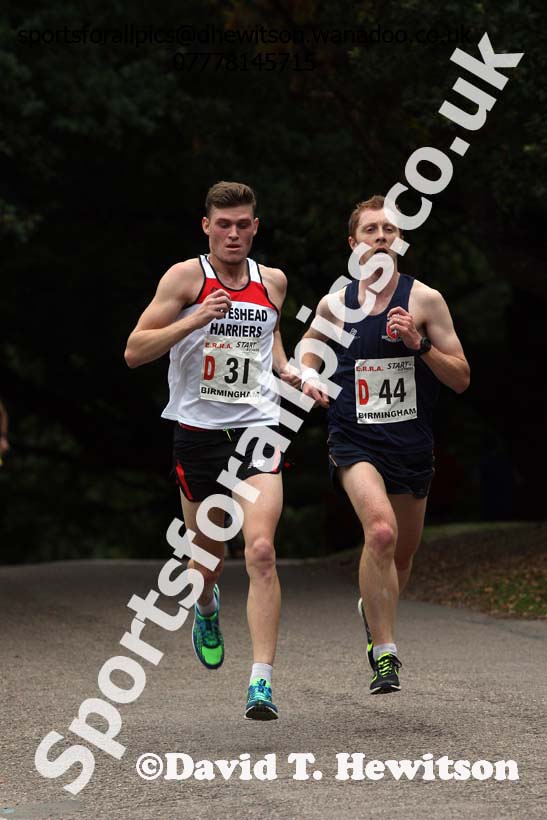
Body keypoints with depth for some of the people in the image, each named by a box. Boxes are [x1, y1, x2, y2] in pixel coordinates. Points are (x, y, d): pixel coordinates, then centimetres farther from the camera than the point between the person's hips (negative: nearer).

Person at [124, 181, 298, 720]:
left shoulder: (273, 282, 8)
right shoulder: (185, 277, -4)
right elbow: (134, 352, -10)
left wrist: (287, 369, 9)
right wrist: (196, 319, -21)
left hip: (257, 430, 1)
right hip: (198, 431, -1)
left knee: (260, 551, -17)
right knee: (207, 558, 12)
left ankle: (261, 681, -18)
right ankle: (207, 610, 50)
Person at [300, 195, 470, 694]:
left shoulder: (425, 301, -2)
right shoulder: (335, 304, 3)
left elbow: (461, 379, -2)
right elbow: (307, 358, 20)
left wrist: (420, 344, -17)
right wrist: (308, 378, -2)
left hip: (412, 446, 2)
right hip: (355, 442, -2)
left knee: (402, 555, 16)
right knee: (381, 530, -27)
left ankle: (373, 608, 50)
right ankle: (384, 653, -22)